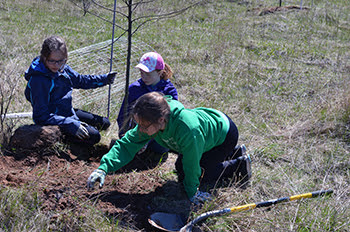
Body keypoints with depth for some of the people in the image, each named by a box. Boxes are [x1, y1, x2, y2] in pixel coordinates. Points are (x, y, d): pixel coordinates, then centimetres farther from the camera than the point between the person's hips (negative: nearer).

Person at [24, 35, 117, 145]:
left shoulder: (62, 68, -4)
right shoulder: (38, 80, -28)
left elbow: (80, 80, 18)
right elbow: (41, 116, -29)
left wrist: (105, 79, 14)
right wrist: (71, 124, -34)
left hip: (69, 113, 9)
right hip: (54, 122, -9)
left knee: (104, 123, 14)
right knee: (93, 136, -20)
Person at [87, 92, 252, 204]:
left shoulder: (188, 130, -47)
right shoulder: (151, 122, -26)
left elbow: (192, 166, -32)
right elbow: (127, 144, -19)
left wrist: (192, 192, -15)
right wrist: (103, 168, -32)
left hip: (224, 133, -7)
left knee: (201, 173, -7)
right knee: (181, 168, 18)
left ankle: (239, 163, 14)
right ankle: (232, 153, 30)